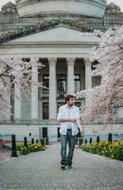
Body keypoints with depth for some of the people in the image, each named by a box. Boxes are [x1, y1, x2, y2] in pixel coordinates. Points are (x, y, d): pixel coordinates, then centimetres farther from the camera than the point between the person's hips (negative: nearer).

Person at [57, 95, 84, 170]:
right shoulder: (62, 108, 5)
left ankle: (69, 163, 13)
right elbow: (59, 119, -5)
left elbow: (77, 118, -12)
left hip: (73, 131, 1)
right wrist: (70, 119, -12)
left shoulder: (76, 109, 3)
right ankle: (63, 163, -8)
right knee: (63, 147, -9)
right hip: (64, 131, -1)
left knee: (71, 148, 3)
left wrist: (80, 127, -30)